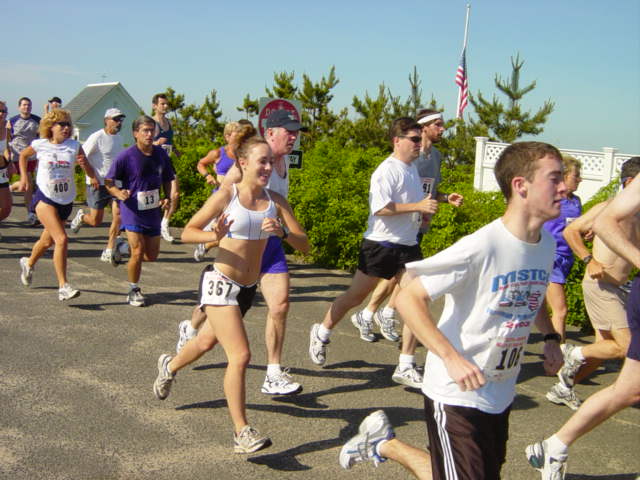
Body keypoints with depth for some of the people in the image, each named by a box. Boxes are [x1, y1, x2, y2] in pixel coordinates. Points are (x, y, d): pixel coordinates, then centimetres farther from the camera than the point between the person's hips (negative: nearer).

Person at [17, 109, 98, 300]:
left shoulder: (74, 146, -3)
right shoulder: (40, 145, -5)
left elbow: (90, 173, -7)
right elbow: (23, 155, 17)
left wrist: (84, 164, -27)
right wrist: (24, 177, 11)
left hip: (65, 200, 3)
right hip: (45, 198, -3)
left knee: (47, 241, 20)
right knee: (61, 239, -20)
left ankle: (29, 263, 52)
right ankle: (63, 287, -18)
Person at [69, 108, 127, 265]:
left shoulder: (119, 138, 11)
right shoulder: (97, 137, -11)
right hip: (97, 184, -6)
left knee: (118, 214, -11)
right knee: (95, 221, 1)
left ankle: (109, 251, -5)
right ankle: (81, 216, 38)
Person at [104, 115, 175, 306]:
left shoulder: (161, 154, 3)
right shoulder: (126, 156, -11)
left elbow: (167, 179, 16)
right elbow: (108, 181, -6)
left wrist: (168, 198, -1)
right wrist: (119, 193, -26)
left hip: (153, 211, 5)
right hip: (132, 210, -5)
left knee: (152, 256, 8)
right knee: (138, 252, -11)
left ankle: (126, 248, 39)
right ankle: (134, 291, 10)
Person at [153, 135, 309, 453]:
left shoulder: (275, 200, 0)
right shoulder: (226, 196, -12)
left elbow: (304, 244, -3)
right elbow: (187, 232, -8)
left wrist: (282, 231, -23)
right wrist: (213, 236, -27)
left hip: (248, 288, 6)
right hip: (220, 283, -6)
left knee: (208, 341, 27)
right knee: (240, 356, -16)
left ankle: (170, 367, 58)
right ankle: (242, 433, -7)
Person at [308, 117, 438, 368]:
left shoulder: (412, 167, 13)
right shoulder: (387, 170, -15)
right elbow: (380, 207, -26)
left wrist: (427, 205, 12)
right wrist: (417, 206, -26)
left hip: (408, 246, 8)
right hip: (381, 245, -8)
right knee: (355, 296, 4)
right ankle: (321, 334, 28)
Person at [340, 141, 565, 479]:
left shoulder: (547, 245, 0)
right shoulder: (480, 248, -24)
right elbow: (408, 298, -23)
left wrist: (550, 338, 7)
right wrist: (451, 357, -29)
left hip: (501, 395, 8)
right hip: (457, 395, -8)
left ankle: (385, 446, 33)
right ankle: (384, 445, 21)